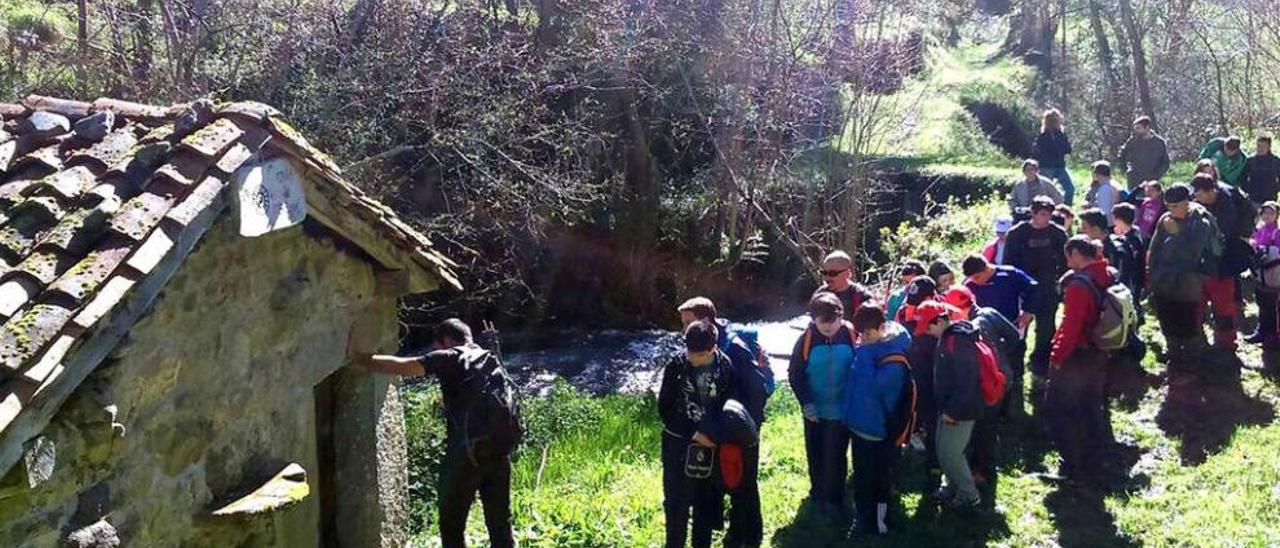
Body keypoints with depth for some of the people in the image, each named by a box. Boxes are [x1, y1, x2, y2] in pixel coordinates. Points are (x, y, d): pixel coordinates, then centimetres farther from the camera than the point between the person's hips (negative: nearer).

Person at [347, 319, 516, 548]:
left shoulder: (449, 359, 0)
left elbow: (400, 367, -8)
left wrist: (358, 357, -2)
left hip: (465, 453, -6)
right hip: (499, 452, 6)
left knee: (452, 525, 7)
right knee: (500, 524, 11)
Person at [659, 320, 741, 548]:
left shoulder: (726, 366, -10)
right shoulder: (676, 365, -13)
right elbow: (664, 406, -6)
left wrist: (711, 433, -12)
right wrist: (693, 434, -7)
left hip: (712, 444, 2)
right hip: (679, 443, -2)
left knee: (707, 501, 12)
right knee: (676, 501, 3)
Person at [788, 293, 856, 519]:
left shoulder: (850, 335, -12)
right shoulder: (807, 340, -11)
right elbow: (795, 374, -4)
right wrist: (805, 402, -13)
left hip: (841, 409, -1)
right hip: (814, 410, 1)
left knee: (836, 455, 1)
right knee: (815, 454, 14)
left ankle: (834, 499, 14)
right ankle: (818, 494, 31)